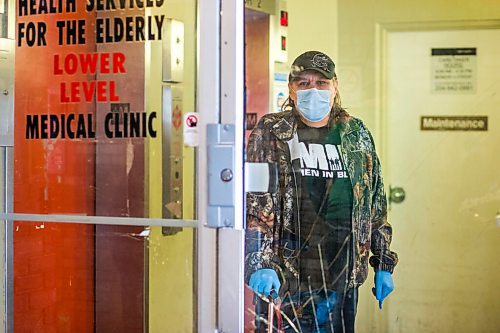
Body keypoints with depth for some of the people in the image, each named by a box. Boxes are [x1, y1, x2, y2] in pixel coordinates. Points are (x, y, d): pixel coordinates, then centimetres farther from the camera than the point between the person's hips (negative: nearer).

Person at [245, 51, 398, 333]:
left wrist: (384, 264, 15)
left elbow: (376, 201, 16)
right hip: (286, 278, -3)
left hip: (342, 277, 4)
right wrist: (260, 264, -18)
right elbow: (255, 201, -7)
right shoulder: (270, 133, 0)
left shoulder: (356, 134, 12)